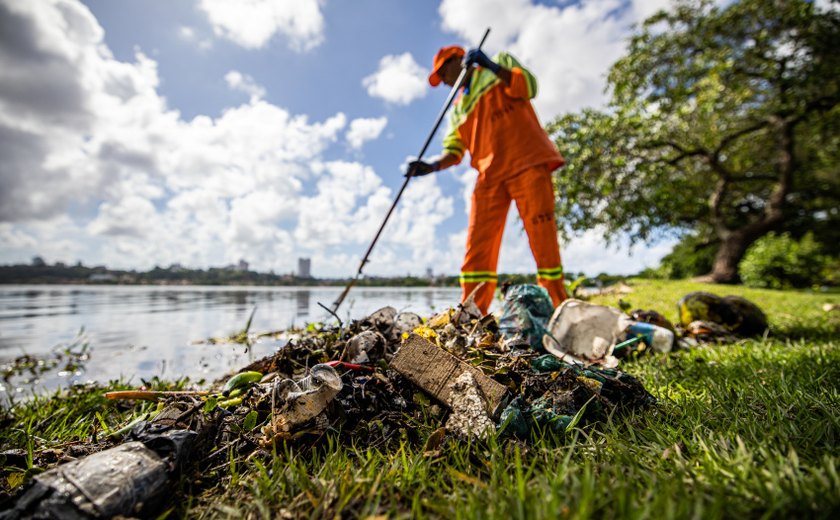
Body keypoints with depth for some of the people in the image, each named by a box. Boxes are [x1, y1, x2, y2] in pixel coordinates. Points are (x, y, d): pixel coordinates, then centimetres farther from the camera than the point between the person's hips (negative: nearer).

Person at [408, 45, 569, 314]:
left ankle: (559, 310, -2)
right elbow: (454, 151, 14)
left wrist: (492, 66, -9)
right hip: (490, 173, 4)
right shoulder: (457, 109, 26)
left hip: (527, 160, -4)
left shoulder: (501, 63, 18)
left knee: (542, 233, -9)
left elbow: (528, 87, 1)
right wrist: (432, 166, -4)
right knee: (477, 246, -7)